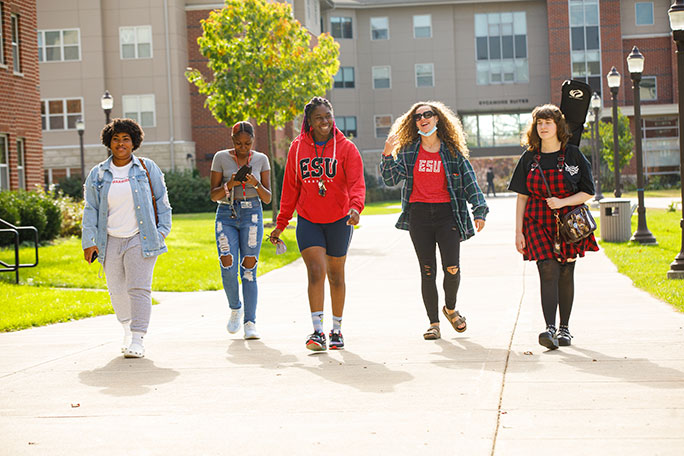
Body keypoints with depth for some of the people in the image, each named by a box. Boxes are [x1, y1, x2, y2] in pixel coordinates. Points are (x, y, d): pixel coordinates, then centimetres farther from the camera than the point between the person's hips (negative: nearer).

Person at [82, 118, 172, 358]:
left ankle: (137, 341, -12)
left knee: (139, 289, -12)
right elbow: (90, 210, 6)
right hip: (110, 242, 3)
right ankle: (127, 328, 35)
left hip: (140, 239, -3)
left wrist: (162, 229, 1)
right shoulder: (97, 174, 6)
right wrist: (89, 242, -1)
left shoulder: (147, 168, 2)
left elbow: (161, 200, 7)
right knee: (117, 290, 10)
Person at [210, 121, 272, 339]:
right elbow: (214, 195, 3)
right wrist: (229, 185, -16)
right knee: (228, 266, -13)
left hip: (252, 214, 0)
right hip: (226, 215, 0)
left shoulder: (261, 159, 6)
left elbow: (268, 198, 5)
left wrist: (256, 184, -15)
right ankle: (235, 309, 14)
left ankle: (250, 322, -2)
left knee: (249, 268, -4)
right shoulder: (221, 158, 3)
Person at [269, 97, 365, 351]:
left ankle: (336, 330, 26)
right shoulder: (297, 148, 3)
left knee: (335, 275, 11)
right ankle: (318, 332, -17)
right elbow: (290, 187, 8)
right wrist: (281, 223, 7)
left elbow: (356, 182, -15)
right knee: (315, 271, -15)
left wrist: (355, 206, -36)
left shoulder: (346, 148, -4)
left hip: (339, 220, 0)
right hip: (308, 220, 0)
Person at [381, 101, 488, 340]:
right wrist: (388, 154, -12)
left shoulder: (452, 151, 6)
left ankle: (450, 309, 18)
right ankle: (434, 323, 10)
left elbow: (470, 182, 5)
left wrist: (479, 211, -4)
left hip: (447, 213, -1)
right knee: (427, 271, 2)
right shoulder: (408, 151, 9)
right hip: (418, 214, 1)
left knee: (452, 268, -10)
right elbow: (391, 178, 2)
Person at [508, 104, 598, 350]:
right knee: (548, 271, -14)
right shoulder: (529, 158, 6)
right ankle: (550, 329, -22)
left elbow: (587, 193, 1)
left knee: (565, 274, 4)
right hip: (538, 222, 0)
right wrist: (518, 231, 1)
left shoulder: (573, 155, 1)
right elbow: (522, 197, 7)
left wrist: (563, 202, -16)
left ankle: (564, 328, 16)